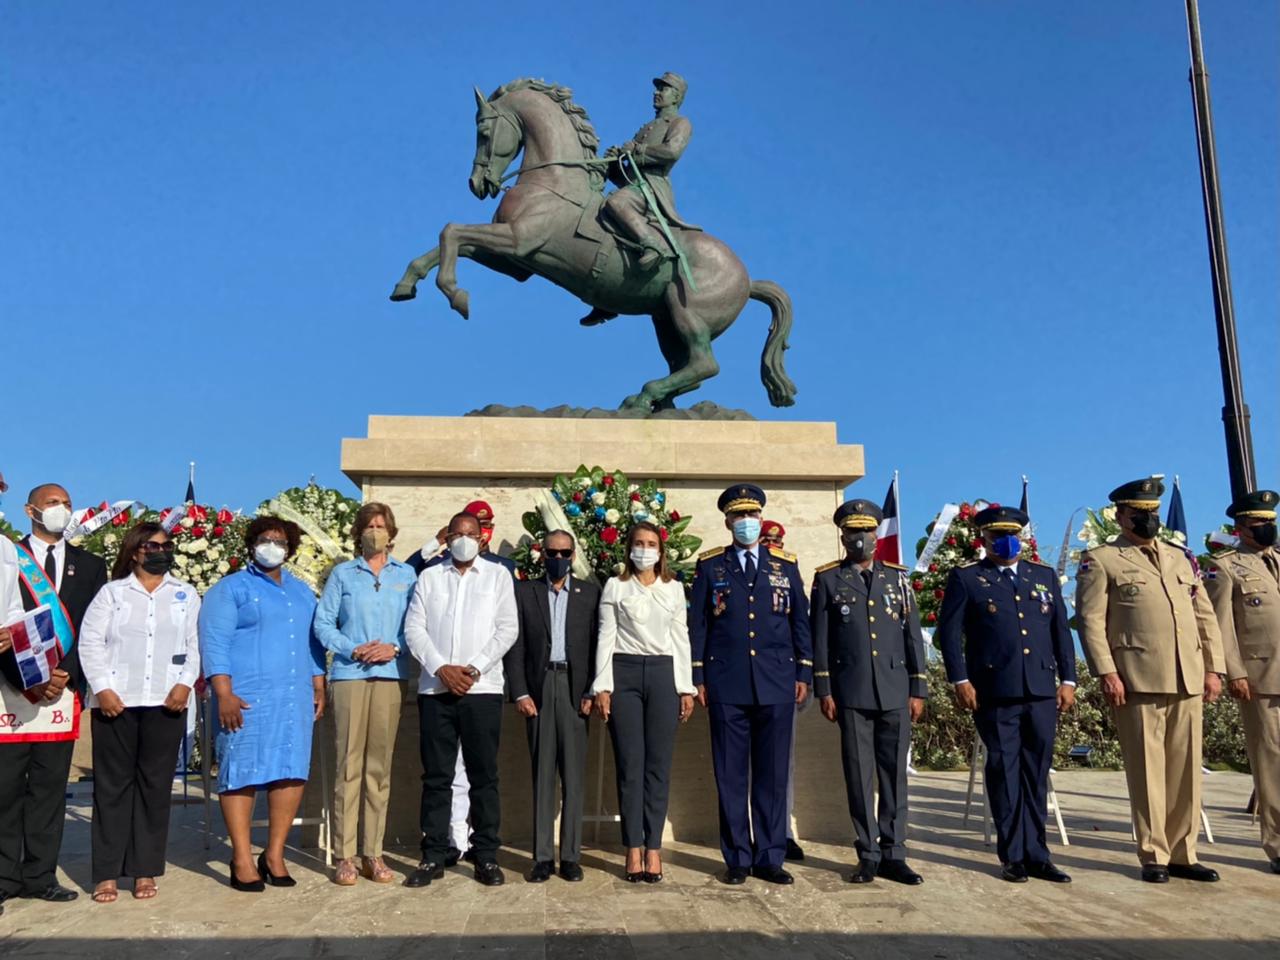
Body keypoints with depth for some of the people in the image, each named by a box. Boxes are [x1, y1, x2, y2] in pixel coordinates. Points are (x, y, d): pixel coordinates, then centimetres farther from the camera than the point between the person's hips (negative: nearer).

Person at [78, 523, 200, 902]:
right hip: (116, 701, -1)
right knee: (112, 784, 2)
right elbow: (90, 642, 2)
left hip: (165, 703, 1)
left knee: (155, 784, 3)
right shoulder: (112, 592, 9)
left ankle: (145, 870, 10)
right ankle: (107, 873, 8)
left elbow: (195, 645, 6)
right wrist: (102, 688, -9)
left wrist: (185, 683, -8)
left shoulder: (186, 595, 12)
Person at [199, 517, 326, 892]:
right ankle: (242, 859, 6)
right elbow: (214, 643, -6)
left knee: (292, 772, 1)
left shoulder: (302, 592, 20)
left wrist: (318, 688, 13)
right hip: (246, 698, -5)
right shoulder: (230, 589, 3)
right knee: (242, 773, -3)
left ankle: (274, 855, 12)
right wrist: (224, 694, -14)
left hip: (295, 698, 5)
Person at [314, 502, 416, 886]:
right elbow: (323, 623, 5)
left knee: (380, 765, 4)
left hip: (390, 676, 1)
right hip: (349, 675, -1)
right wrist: (353, 649, -9)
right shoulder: (342, 574, 11)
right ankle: (344, 856, 3)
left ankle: (373, 853, 10)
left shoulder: (406, 575, 12)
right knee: (349, 764, -4)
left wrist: (394, 648, -9)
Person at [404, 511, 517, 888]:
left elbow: (507, 629, 1)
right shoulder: (428, 577, 13)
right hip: (435, 687, 1)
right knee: (436, 775, 5)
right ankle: (433, 856, 13)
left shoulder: (498, 575, 9)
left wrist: (474, 668, -10)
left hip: (483, 687, -1)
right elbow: (414, 629, 4)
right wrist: (442, 668, -9)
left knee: (484, 775, 2)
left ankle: (486, 856, 9)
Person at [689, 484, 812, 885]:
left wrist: (804, 673, 4)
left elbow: (801, 622, 10)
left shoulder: (786, 565, 10)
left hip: (777, 685, 1)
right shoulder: (709, 565, 7)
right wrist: (697, 677, 0)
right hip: (726, 686, -1)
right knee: (730, 776, 4)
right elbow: (697, 625, 5)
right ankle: (737, 859, 14)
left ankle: (769, 858, 16)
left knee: (773, 775, 5)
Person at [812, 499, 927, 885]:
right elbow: (820, 637, 3)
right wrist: (824, 690, -3)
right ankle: (868, 855, 12)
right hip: (851, 693, -2)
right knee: (859, 776, 2)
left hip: (895, 691, 2)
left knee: (894, 774, 5)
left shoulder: (897, 576, 11)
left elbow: (913, 634, 10)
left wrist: (918, 689, 5)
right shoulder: (827, 579, 6)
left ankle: (893, 854, 13)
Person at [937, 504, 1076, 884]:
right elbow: (949, 632, 0)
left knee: (1036, 776, 8)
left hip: (1042, 692, 4)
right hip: (995, 695, -3)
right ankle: (1014, 857, 13)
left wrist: (1068, 679, 8)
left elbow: (1061, 631, 16)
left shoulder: (1045, 576, 16)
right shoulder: (966, 578, 3)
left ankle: (1036, 855, 18)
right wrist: (960, 680, -7)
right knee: (1004, 774, 2)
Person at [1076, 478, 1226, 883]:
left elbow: (1205, 616, 18)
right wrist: (1106, 672, -14)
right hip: (1139, 681, -5)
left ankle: (1182, 854, 18)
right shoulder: (1100, 561, 2)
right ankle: (1154, 855, 10)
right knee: (1147, 770, 0)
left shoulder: (1181, 557, 19)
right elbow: (1091, 620, -6)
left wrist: (1213, 668, 9)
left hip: (1188, 681, 5)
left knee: (1186, 770, 8)